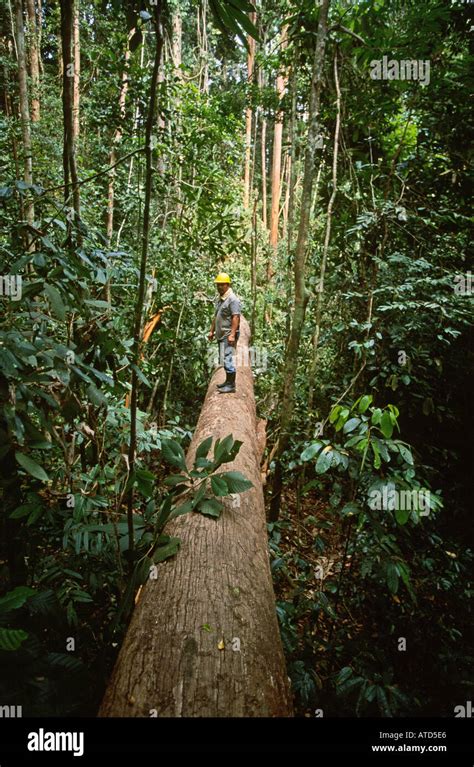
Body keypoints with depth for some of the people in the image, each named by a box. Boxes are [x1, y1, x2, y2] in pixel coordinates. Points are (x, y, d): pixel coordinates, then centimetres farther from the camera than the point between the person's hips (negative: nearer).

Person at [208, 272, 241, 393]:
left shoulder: (233, 299, -12)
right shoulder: (219, 299, 17)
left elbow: (236, 318, -20)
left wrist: (232, 334, -25)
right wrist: (212, 331, 19)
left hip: (228, 335, -9)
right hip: (221, 335, 9)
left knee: (227, 359, -12)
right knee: (224, 359, 15)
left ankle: (231, 385, -5)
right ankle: (228, 381, 27)